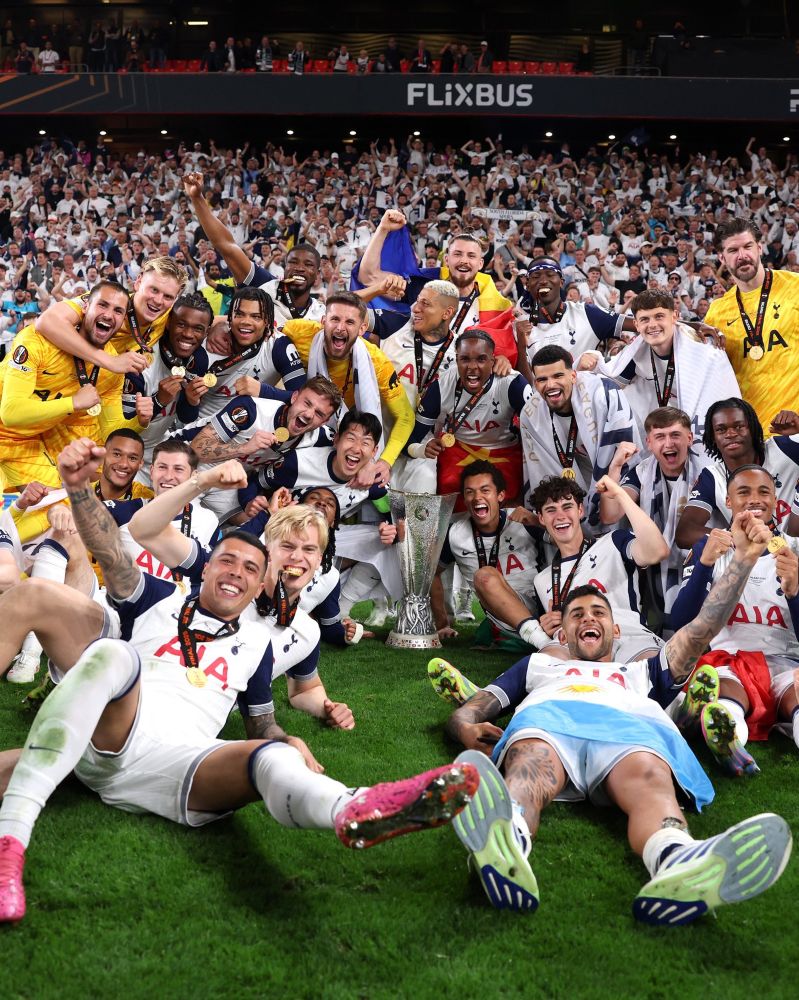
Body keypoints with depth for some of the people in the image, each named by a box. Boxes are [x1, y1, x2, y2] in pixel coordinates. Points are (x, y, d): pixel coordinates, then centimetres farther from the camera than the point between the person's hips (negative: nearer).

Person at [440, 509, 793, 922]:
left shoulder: (642, 673, 46)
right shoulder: (539, 665, 45)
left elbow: (704, 628, 36)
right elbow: (477, 705, 31)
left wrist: (743, 558, 28)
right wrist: (467, 728, 5)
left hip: (630, 725, 1)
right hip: (546, 718, -1)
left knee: (650, 780, -39)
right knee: (529, 768, -41)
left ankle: (679, 866, -73)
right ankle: (503, 845, -75)